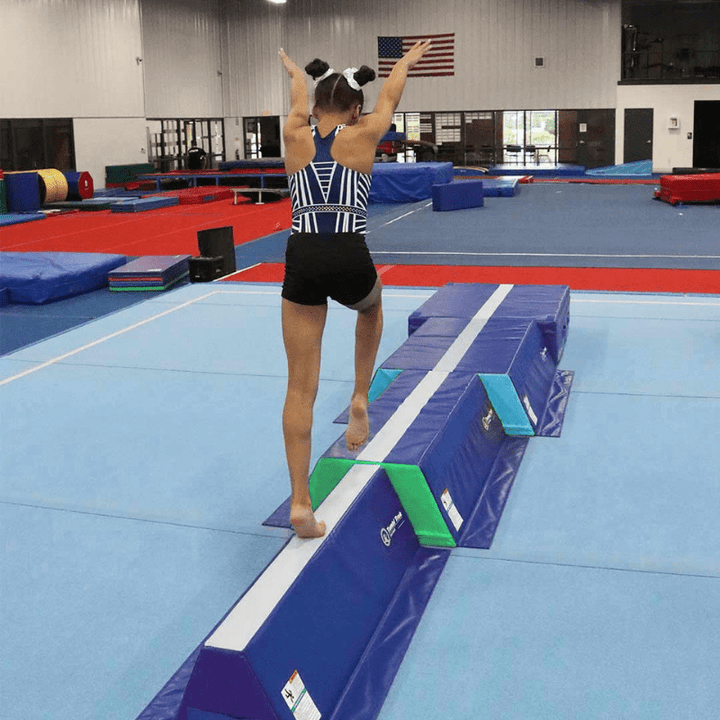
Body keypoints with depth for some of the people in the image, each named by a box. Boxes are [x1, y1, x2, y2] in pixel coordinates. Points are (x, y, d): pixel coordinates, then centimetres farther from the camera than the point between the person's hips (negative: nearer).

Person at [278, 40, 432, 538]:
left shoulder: (296, 136, 11)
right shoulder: (363, 135, 6)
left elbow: (300, 104, 35)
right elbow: (391, 96, 26)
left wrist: (296, 74, 58)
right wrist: (407, 62, 48)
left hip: (302, 263, 2)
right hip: (349, 263, -1)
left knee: (301, 388, 5)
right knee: (372, 305, 38)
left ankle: (300, 503, 3)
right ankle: (361, 400, 29)